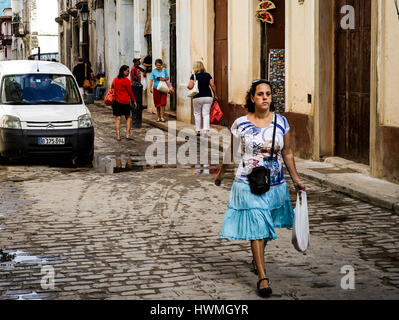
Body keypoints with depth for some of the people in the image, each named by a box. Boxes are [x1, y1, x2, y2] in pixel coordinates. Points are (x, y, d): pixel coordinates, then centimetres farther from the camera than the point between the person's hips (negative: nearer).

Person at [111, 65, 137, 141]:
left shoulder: (115, 80, 7)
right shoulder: (126, 81, -9)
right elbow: (130, 92, -5)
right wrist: (134, 100, 4)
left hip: (116, 101, 4)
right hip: (125, 102, -4)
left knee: (117, 118, 2)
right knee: (128, 117, 12)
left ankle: (118, 135, -4)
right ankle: (127, 134, 4)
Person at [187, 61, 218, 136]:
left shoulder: (194, 76, -5)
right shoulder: (208, 75, 4)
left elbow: (190, 86, -13)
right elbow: (213, 85, 0)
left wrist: (187, 86, 9)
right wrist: (215, 95, 9)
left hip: (197, 97, -2)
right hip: (208, 97, 2)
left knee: (197, 114, 12)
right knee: (206, 114, 3)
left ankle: (198, 131, 12)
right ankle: (206, 130, -10)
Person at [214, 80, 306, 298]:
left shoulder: (281, 122, 1)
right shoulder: (240, 124, -5)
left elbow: (287, 154, 9)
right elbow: (231, 151, 10)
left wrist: (296, 179, 11)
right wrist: (221, 173, 20)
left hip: (275, 184, 3)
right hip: (249, 184, -3)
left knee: (267, 225, 16)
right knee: (256, 228, -7)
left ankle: (257, 258, 45)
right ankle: (262, 277, -5)